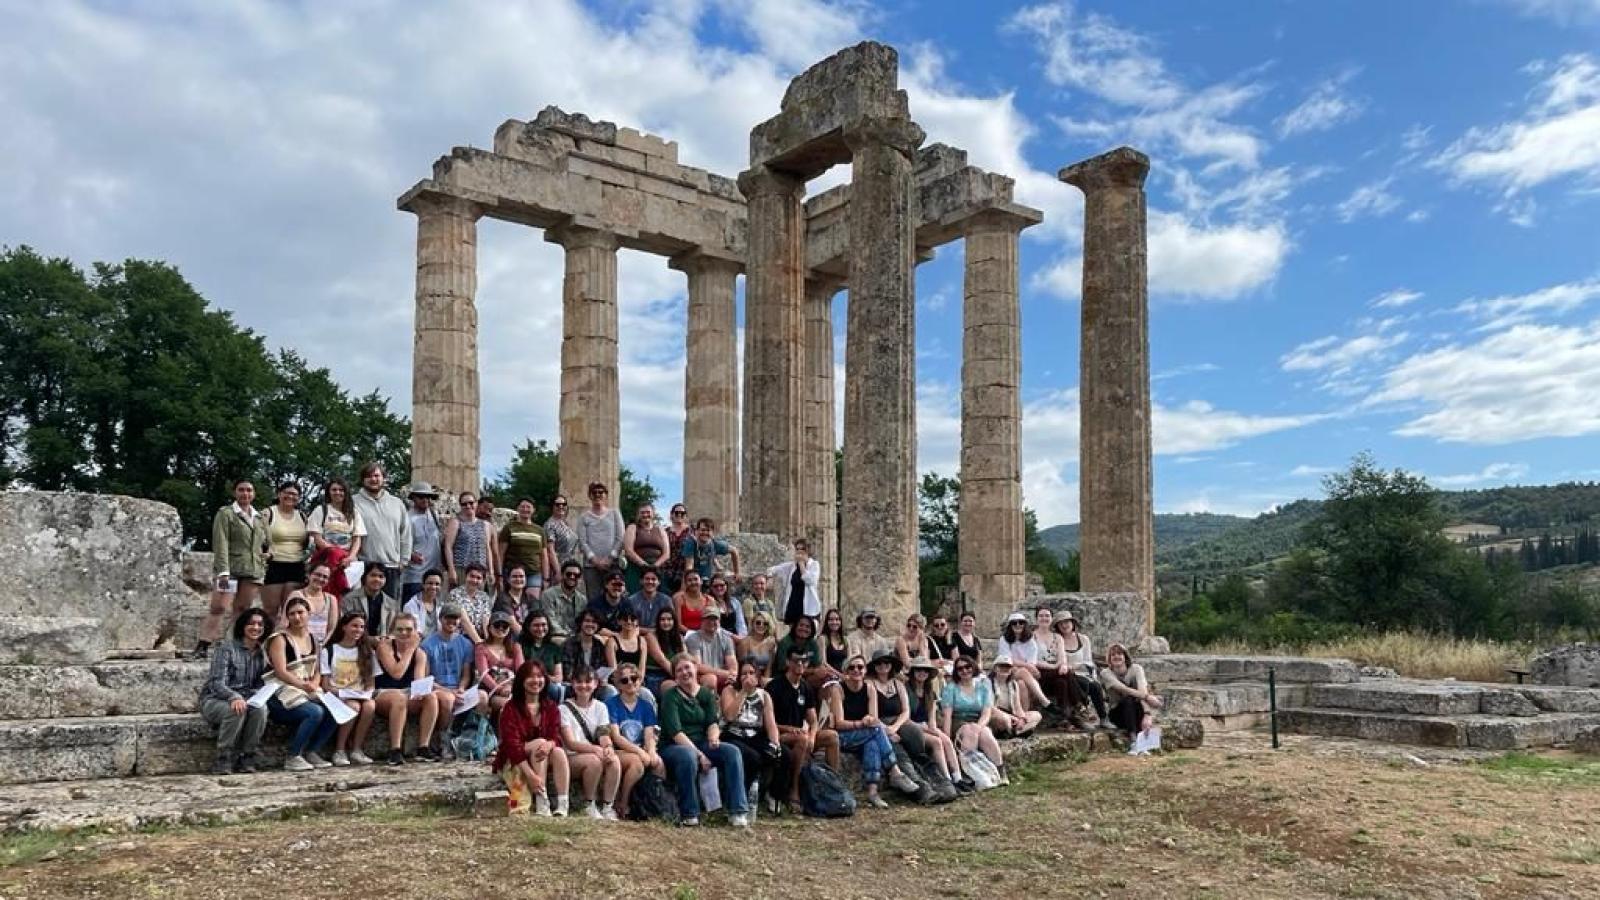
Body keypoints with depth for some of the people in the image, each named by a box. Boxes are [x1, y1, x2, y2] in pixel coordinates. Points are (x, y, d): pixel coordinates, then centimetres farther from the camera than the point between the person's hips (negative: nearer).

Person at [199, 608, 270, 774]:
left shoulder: (262, 654, 10)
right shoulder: (226, 650, -8)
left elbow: (259, 685, 9)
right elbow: (217, 683, -17)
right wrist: (234, 697, -37)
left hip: (245, 700, 4)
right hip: (214, 701, -4)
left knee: (261, 709, -29)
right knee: (236, 710, -36)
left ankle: (246, 759, -19)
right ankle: (223, 761, -23)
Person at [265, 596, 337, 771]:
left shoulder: (313, 639, 14)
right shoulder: (280, 639, -5)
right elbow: (281, 672, -16)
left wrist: (314, 684, -10)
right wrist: (304, 685, -28)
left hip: (308, 691, 6)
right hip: (282, 693, -6)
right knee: (315, 712, -30)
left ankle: (310, 752, 0)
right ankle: (292, 757, -13)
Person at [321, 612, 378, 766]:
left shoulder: (367, 652, 16)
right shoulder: (330, 651, 7)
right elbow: (325, 684, 0)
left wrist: (367, 693, -7)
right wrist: (337, 693, -18)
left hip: (360, 696, 2)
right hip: (337, 696, -2)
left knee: (370, 706, -33)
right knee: (354, 706, -35)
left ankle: (356, 749, -22)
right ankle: (339, 751, -22)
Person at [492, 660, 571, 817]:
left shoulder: (551, 707, 3)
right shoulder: (511, 708, -11)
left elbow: (556, 737, -7)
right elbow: (512, 744, -20)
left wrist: (550, 744, -35)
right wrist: (531, 775, -31)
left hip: (543, 761, 3)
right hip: (512, 761, -3)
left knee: (559, 751, -28)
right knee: (539, 742, -30)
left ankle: (563, 805, -39)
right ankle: (542, 805, -37)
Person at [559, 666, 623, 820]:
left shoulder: (600, 707, 13)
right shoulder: (565, 708, -1)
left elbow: (605, 735, -1)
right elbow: (570, 743, -11)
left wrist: (608, 747, -26)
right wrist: (595, 749, -27)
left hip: (597, 755, 4)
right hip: (572, 757, -3)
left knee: (615, 760, -29)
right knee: (594, 761, -35)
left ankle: (608, 807, -20)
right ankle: (589, 805, -16)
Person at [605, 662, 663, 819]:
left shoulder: (646, 705, 13)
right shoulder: (611, 703, 0)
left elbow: (650, 736, 2)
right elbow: (616, 737, -10)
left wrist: (651, 751, -21)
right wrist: (640, 751, -22)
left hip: (640, 752, 4)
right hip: (617, 752, -4)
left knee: (658, 762, -28)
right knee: (637, 761, -35)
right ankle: (621, 805, -17)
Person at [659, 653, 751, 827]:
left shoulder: (707, 694, 11)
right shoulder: (671, 696, -5)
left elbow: (713, 722, 2)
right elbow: (675, 732, -15)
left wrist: (713, 738, -22)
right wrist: (699, 754, -23)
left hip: (701, 744, 5)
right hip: (673, 747, -5)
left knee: (732, 752, -21)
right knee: (688, 756, -38)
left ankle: (737, 812, -22)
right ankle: (689, 815, -24)